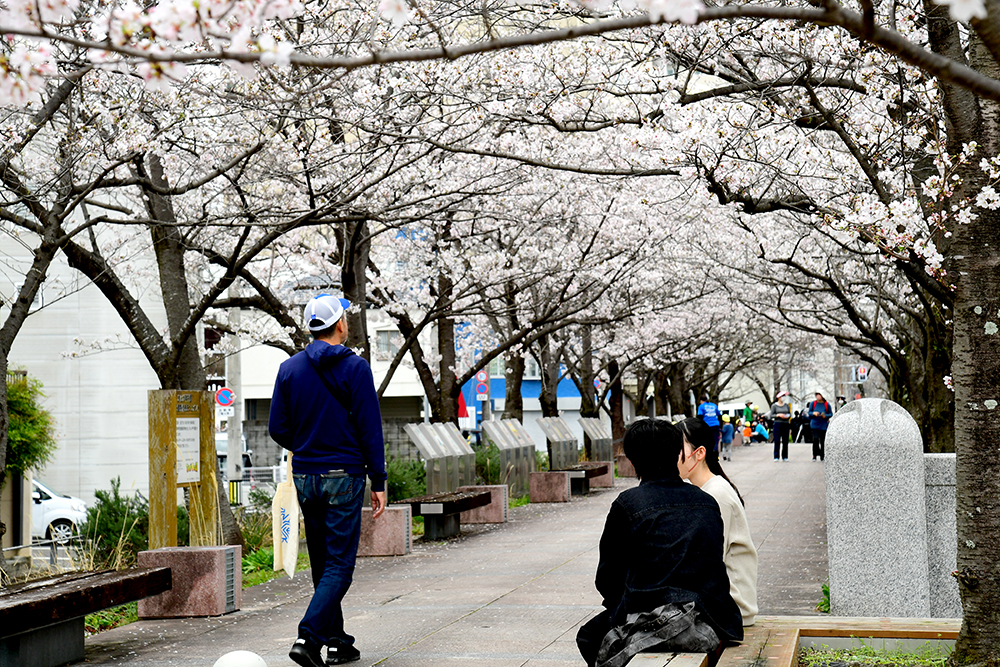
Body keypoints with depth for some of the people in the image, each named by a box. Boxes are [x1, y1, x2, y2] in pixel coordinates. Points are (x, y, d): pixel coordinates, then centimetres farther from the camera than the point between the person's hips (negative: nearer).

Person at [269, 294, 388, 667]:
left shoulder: (289, 369, 5)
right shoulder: (355, 368, -7)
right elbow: (370, 429, -9)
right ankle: (308, 636, -17)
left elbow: (278, 429, 5)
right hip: (344, 475, -5)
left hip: (304, 476, 5)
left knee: (322, 562, 14)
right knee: (340, 563, -2)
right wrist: (378, 482, -5)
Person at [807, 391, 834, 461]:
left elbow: (831, 414, 5)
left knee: (822, 441, 3)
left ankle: (822, 456, 14)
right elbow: (809, 412, 7)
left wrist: (825, 416, -15)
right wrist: (814, 413, -15)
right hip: (814, 425, 0)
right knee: (815, 439, -13)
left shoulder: (827, 405, 0)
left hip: (823, 425, 0)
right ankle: (815, 455, -4)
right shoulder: (813, 403, 4)